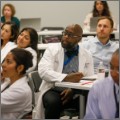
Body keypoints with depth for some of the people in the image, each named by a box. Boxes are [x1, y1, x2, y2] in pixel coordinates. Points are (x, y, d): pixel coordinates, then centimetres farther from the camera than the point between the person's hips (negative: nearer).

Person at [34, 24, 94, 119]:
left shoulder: (87, 55, 8)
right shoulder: (52, 49, 3)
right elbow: (43, 71, -12)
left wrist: (74, 90, -18)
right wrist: (66, 78, -27)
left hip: (76, 93, 1)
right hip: (53, 91, -1)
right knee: (53, 102, -34)